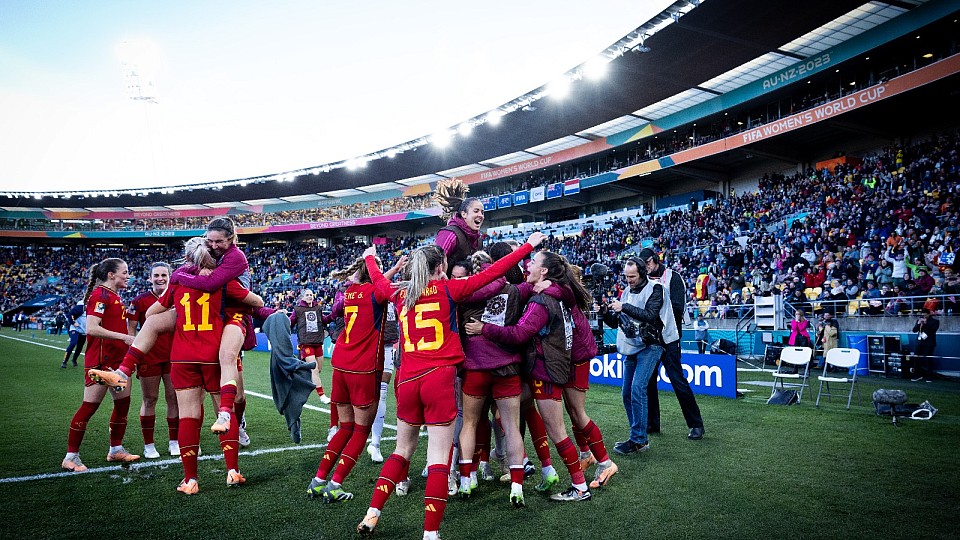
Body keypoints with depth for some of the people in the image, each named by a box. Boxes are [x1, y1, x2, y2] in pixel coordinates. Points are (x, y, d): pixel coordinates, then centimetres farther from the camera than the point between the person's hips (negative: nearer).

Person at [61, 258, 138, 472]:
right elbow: (92, 328, -23)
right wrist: (123, 336, -23)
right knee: (90, 406, -2)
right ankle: (71, 456, 9)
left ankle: (116, 449, 24)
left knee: (123, 403, 12)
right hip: (100, 360, -9)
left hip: (117, 359, 9)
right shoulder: (100, 295, -14)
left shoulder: (114, 296, 15)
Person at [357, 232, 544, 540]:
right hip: (439, 378, -5)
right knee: (438, 457, 0)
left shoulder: (401, 293, 11)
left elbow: (377, 279, 30)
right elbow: (492, 272, -1)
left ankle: (371, 515, 19)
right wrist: (529, 246, 5)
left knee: (402, 450, 20)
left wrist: (369, 257, 51)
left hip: (408, 380, 5)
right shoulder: (448, 289, -1)